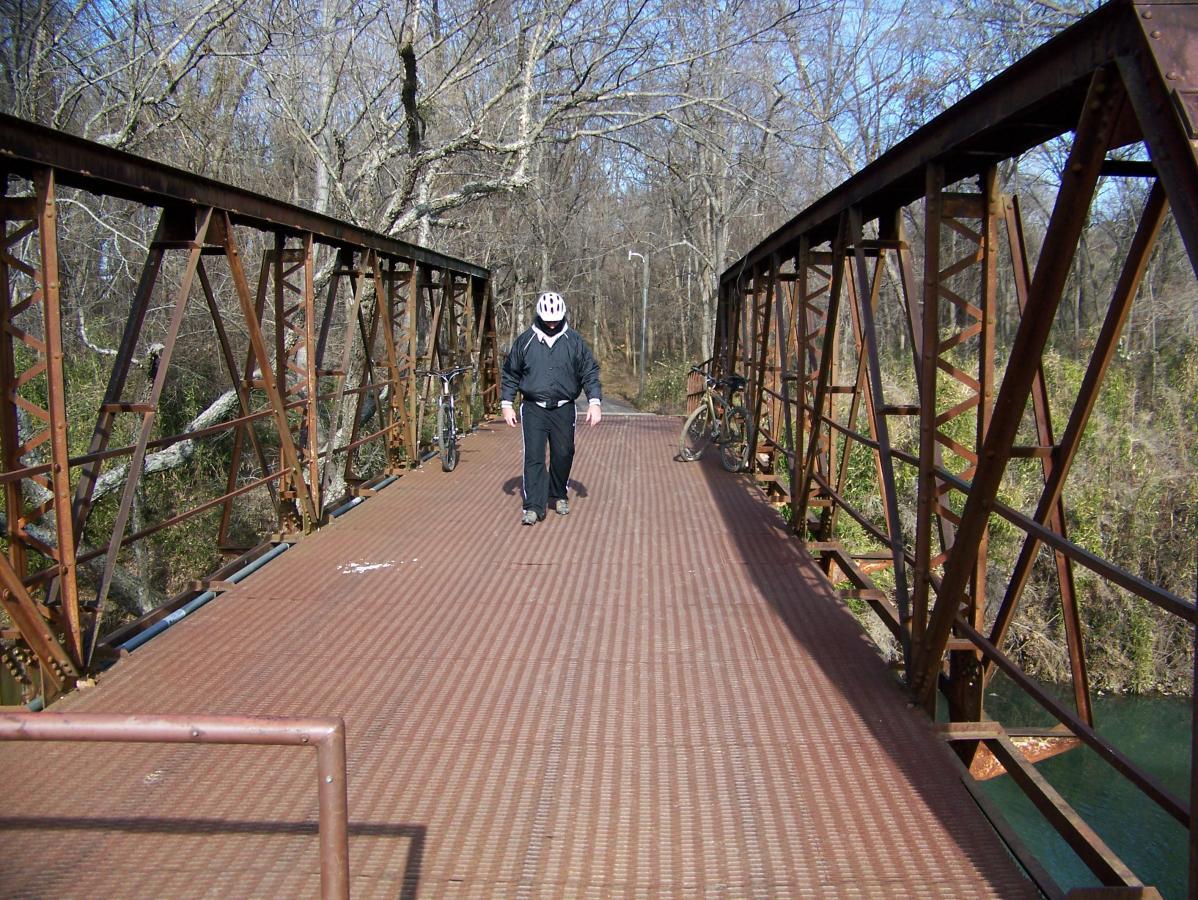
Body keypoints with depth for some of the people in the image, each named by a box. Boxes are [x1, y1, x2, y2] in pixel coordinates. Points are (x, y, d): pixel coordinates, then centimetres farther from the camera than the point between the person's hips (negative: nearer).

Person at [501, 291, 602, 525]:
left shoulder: (574, 341, 2)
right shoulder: (525, 341, 3)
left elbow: (590, 372, 4)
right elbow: (510, 374, 10)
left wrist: (595, 402, -7)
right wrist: (507, 404, 4)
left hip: (563, 410, 1)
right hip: (534, 409, -1)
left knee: (563, 455, 7)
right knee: (533, 456, -8)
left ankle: (558, 496, 29)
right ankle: (533, 506, -8)